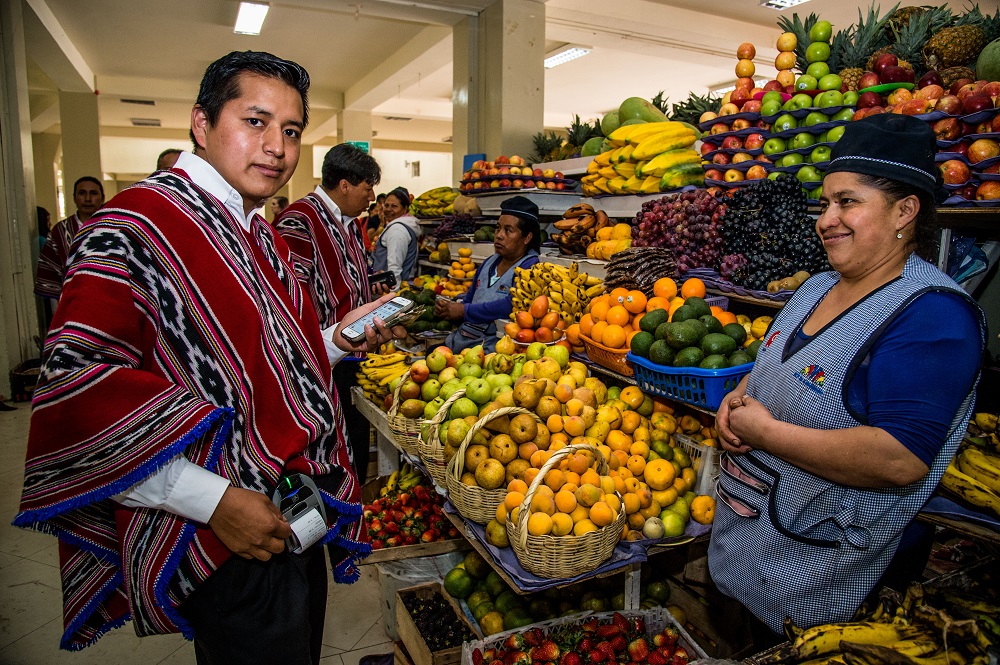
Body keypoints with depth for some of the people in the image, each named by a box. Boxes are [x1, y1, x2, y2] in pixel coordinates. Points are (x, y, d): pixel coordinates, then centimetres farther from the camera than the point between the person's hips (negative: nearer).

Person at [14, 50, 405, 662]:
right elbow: (76, 392, -23)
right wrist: (213, 499, -24)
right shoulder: (138, 226, -16)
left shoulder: (265, 241, 12)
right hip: (223, 552, -8)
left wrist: (338, 339, 3)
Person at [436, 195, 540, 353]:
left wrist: (464, 311, -17)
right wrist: (446, 308, 1)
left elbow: (511, 306, -26)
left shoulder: (530, 267, -10)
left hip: (490, 348, -7)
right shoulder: (488, 263, 17)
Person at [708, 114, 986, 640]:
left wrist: (765, 431, -26)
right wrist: (734, 401, -6)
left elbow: (901, 460, -32)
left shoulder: (932, 314, -23)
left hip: (821, 553, -8)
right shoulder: (817, 287, 4)